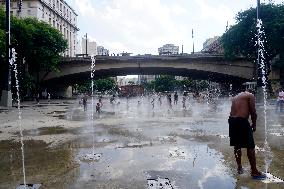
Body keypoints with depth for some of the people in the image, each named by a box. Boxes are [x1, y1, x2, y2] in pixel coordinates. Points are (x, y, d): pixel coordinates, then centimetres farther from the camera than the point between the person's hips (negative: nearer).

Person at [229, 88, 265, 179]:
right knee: (250, 147, 1)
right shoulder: (250, 95, 3)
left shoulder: (235, 97, 23)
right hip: (242, 121, -7)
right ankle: (254, 172, 7)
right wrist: (254, 125, 6)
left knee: (237, 145, 18)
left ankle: (239, 167, 28)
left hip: (231, 120, 7)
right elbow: (253, 112, -5)